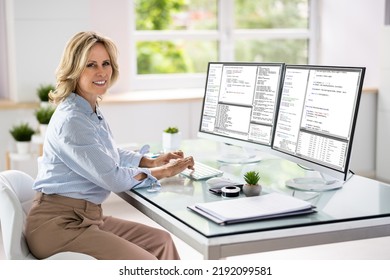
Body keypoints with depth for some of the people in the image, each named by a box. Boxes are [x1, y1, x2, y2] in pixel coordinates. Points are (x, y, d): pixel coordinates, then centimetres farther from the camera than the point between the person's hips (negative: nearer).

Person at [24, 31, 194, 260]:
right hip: (58, 224, -10)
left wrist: (153, 161, 11)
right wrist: (164, 171, -5)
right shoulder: (71, 120, -20)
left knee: (161, 241, 4)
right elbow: (113, 178, -17)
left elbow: (113, 155, 26)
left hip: (86, 216, 10)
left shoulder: (92, 111, 11)